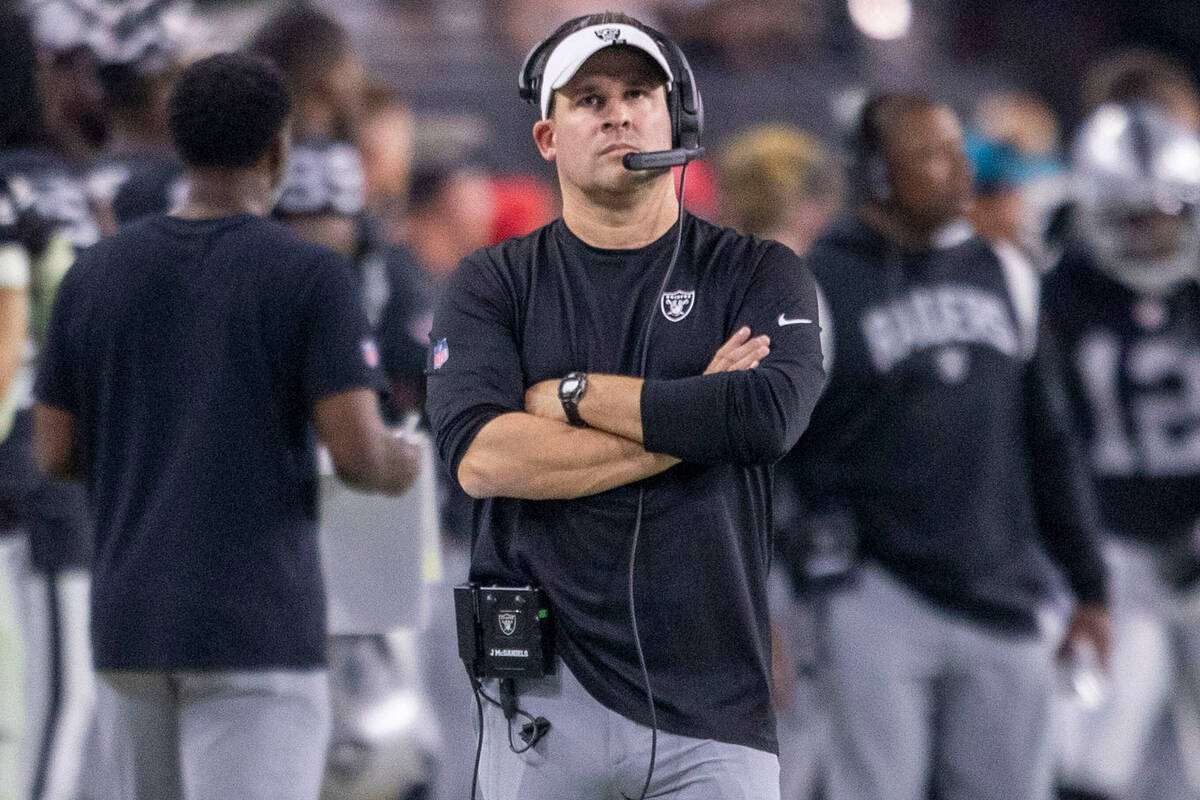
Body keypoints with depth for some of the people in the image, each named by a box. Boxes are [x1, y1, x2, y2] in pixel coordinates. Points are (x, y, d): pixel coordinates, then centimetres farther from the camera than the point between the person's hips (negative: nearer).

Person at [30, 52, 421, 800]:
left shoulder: (97, 274, 6)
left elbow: (54, 453, 8)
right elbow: (358, 453, -12)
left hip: (130, 625, 5)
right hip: (258, 627, -5)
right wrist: (402, 465, 10)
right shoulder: (309, 276, -7)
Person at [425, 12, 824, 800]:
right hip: (545, 697, 0)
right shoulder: (495, 284, 8)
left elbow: (770, 414, -12)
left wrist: (571, 394, -6)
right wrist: (688, 422, -9)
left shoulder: (761, 276, 8)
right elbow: (481, 456, -9)